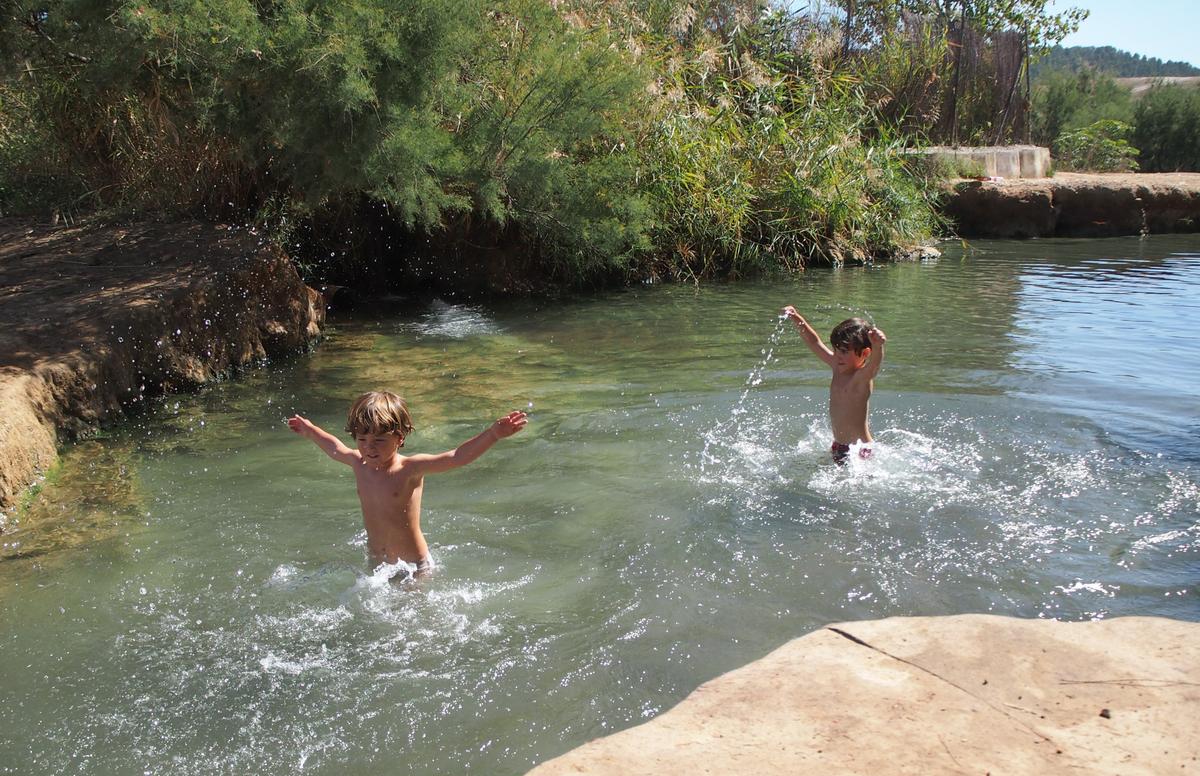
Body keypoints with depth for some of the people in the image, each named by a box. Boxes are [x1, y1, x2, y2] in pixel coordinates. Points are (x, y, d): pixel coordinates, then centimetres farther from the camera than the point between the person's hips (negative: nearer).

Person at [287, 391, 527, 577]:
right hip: (376, 564, 5)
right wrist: (310, 430, 37)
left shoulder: (410, 469, -20)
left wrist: (494, 433, -46)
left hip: (414, 567, -5)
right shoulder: (360, 464, -4)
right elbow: (335, 448, 20)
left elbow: (457, 457, -33)